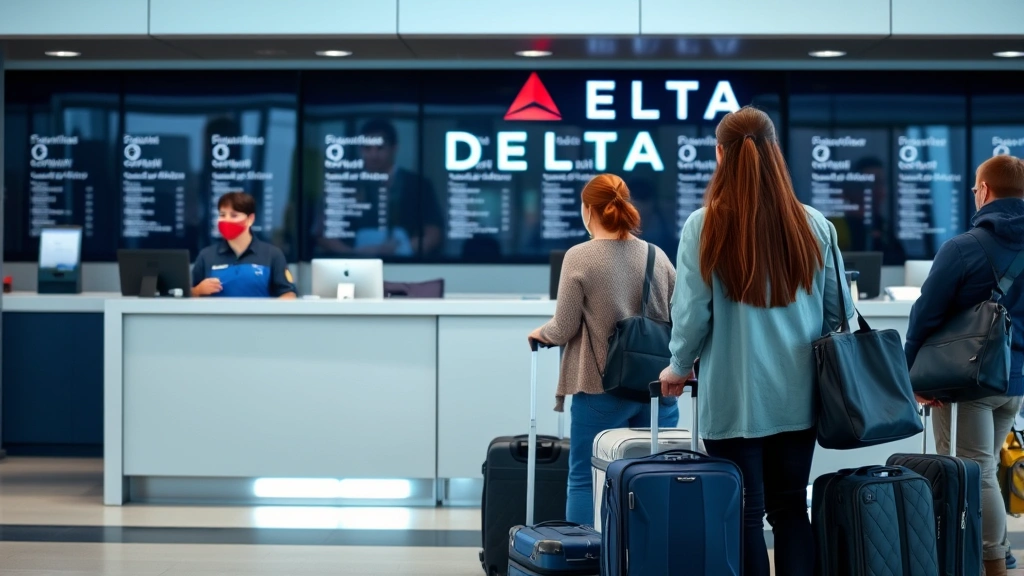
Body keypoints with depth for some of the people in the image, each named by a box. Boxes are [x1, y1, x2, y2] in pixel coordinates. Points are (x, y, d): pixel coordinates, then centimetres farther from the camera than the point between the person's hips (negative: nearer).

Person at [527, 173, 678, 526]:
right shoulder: (657, 256, 5)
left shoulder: (579, 257, -8)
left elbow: (564, 328, -7)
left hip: (601, 388, -4)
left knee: (585, 480, 5)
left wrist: (540, 334, 13)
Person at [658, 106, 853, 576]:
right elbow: (839, 311, 6)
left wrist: (679, 367, 10)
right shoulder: (813, 225, -1)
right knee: (791, 508, 12)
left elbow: (692, 312, -8)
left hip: (734, 398, -3)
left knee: (745, 514, 5)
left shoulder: (705, 225, -9)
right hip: (797, 396, 3)